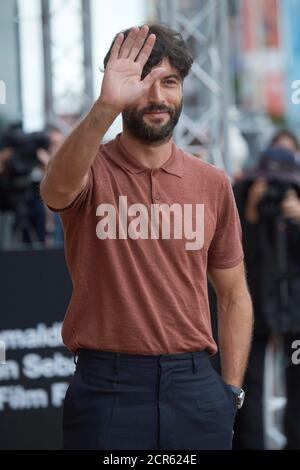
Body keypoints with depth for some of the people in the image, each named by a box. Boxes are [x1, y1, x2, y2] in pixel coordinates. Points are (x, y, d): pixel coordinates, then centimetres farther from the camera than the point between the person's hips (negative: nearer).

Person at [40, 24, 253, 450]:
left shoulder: (213, 184, 7)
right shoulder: (93, 172, -3)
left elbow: (234, 296, 13)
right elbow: (58, 186, -29)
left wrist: (232, 391, 4)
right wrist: (105, 107, -44)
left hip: (194, 384, 3)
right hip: (106, 385, -3)